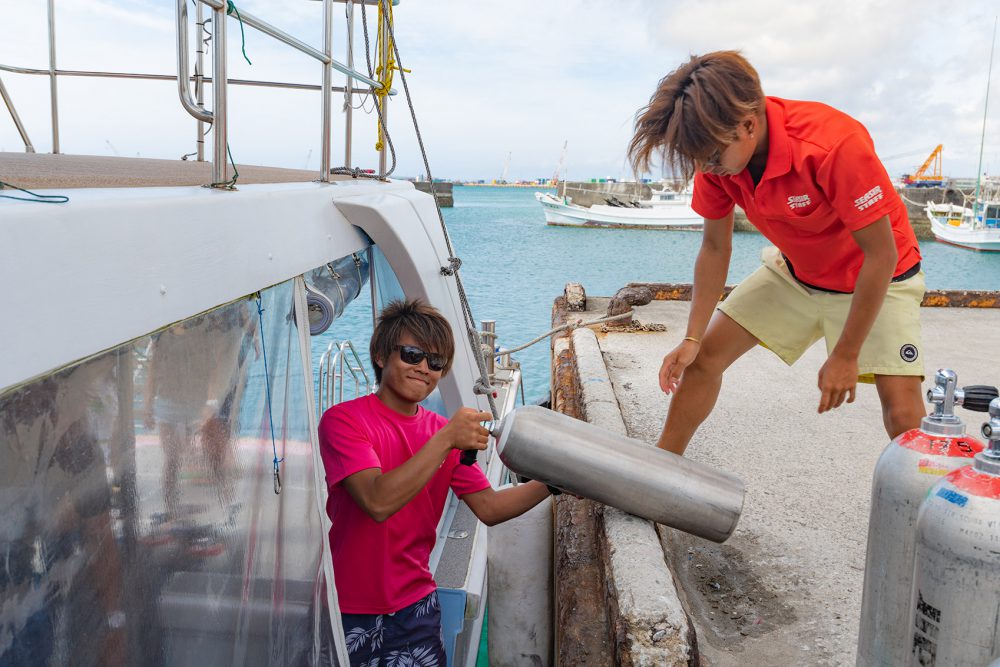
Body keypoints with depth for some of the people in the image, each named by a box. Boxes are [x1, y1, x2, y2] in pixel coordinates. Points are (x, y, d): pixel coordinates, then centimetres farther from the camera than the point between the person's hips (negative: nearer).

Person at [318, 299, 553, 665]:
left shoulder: (443, 432, 4)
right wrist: (446, 441, -29)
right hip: (349, 612, -4)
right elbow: (378, 501, -26)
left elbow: (488, 507, 1)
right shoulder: (343, 420, -13)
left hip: (415, 606, 4)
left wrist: (551, 484, -12)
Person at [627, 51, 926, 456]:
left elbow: (881, 254, -28)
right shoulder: (717, 153, -18)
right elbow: (715, 248, -5)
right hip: (795, 271, 5)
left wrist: (846, 356, -23)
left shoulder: (834, 144, -36)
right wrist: (691, 339, -9)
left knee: (904, 414, -20)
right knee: (704, 355, 1)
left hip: (874, 277, -5)